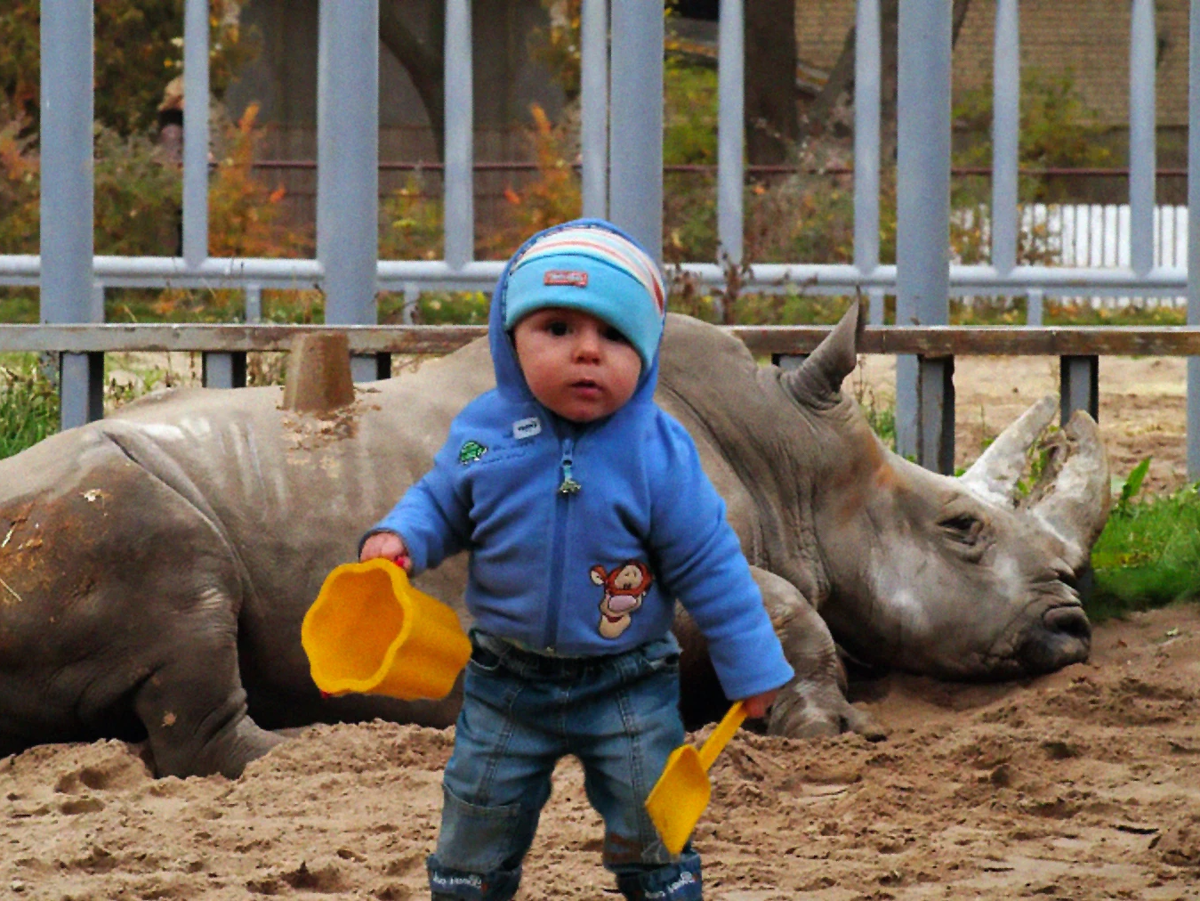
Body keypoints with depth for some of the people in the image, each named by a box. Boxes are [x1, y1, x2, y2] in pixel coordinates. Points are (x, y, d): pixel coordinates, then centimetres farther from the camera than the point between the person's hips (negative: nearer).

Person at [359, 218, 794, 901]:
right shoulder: (482, 434, -10)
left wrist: (752, 666, -5)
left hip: (628, 685, -2)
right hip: (508, 683, 2)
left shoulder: (658, 452, -16)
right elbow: (440, 505, 7)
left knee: (653, 829, 4)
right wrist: (401, 538, -15)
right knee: (478, 822, 12)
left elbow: (709, 566, -9)